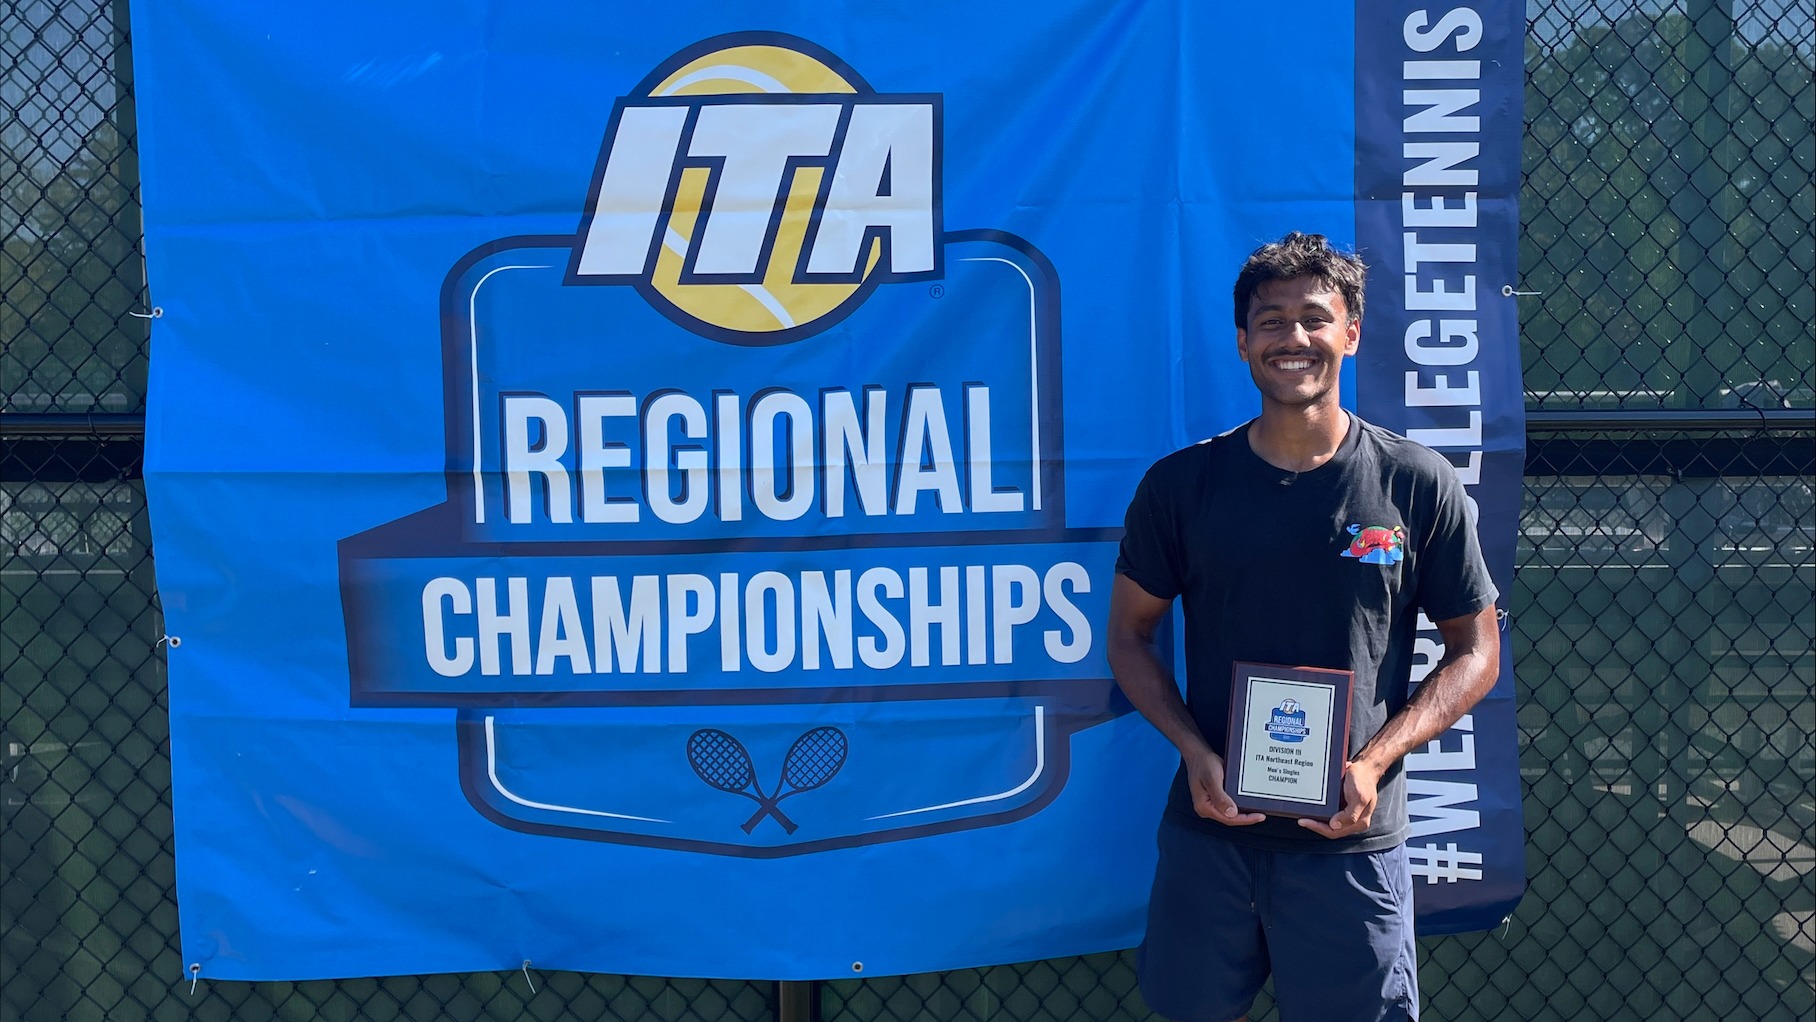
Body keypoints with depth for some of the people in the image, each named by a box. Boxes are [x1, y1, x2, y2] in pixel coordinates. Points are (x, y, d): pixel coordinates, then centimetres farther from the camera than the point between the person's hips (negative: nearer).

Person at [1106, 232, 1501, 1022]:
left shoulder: (1419, 486, -3)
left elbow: (1475, 652, 2)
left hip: (1352, 841, -1)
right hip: (1209, 825, 1)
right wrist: (1195, 753, -9)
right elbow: (1130, 635, 7)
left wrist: (1374, 761, -12)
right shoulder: (1180, 484, 0)